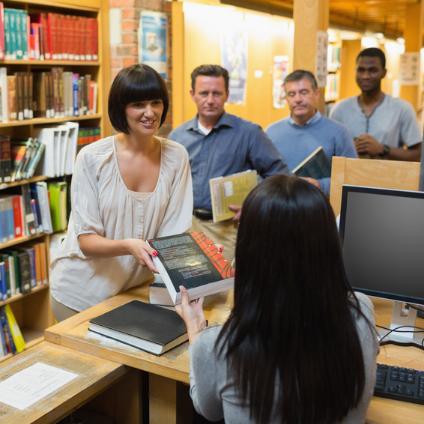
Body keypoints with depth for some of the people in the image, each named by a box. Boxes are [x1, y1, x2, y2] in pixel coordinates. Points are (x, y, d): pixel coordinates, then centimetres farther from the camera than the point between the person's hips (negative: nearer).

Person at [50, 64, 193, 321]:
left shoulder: (176, 157, -7)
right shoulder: (92, 158, -15)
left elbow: (176, 230, -6)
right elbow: (86, 240, -16)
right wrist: (127, 246, -34)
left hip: (136, 288, 3)